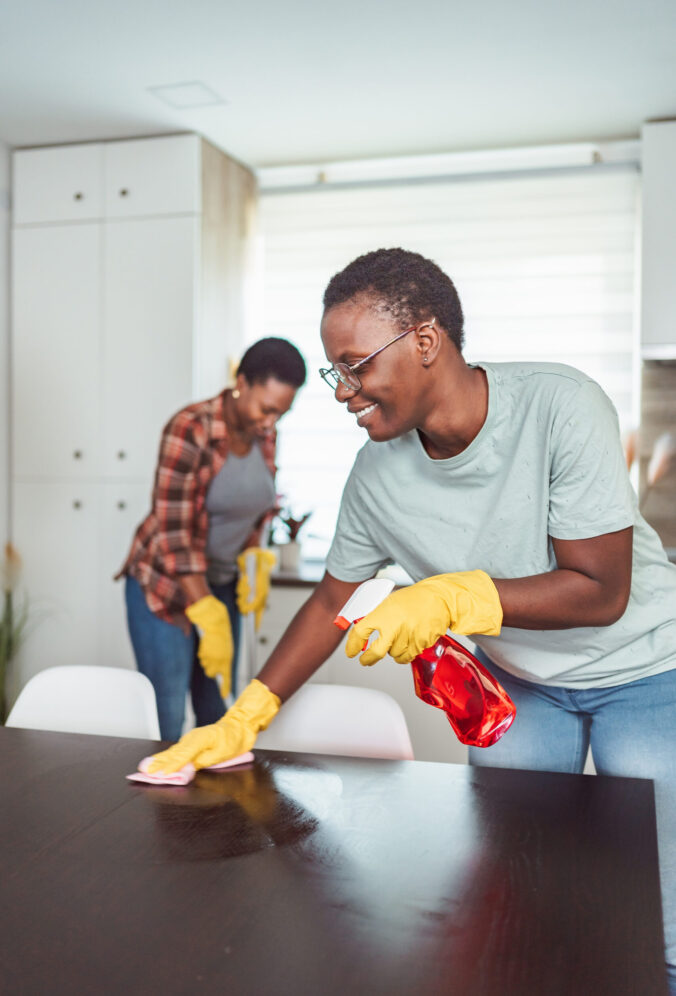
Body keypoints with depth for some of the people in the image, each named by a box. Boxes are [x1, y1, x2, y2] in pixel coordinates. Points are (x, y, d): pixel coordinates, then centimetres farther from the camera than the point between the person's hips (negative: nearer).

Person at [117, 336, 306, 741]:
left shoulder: (264, 437, -1)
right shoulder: (189, 430, -21)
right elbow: (173, 531, -24)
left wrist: (254, 562, -4)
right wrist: (209, 620, -27)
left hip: (220, 585, 6)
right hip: (164, 585, -6)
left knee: (218, 719, 11)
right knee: (165, 723, -3)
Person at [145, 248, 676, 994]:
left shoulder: (559, 407, -28)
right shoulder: (377, 472, -15)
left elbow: (602, 592, -26)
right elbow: (332, 600, -1)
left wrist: (453, 596, -37)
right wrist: (244, 718, -3)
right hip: (516, 678, 4)